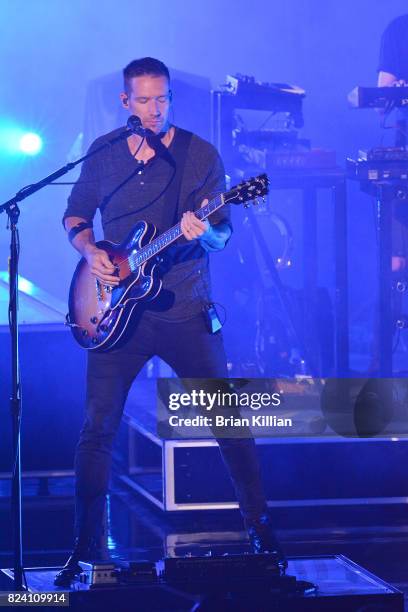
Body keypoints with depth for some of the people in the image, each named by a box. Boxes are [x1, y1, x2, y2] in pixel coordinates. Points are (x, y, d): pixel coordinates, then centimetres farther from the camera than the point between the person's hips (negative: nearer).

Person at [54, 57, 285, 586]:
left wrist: (202, 231, -26)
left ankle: (260, 527, 12)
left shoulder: (200, 155, -1)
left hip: (184, 311, -1)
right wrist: (89, 251, -3)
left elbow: (222, 233, -3)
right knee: (98, 427, -1)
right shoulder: (103, 154, 6)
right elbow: (75, 215, 17)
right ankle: (86, 546, 9)